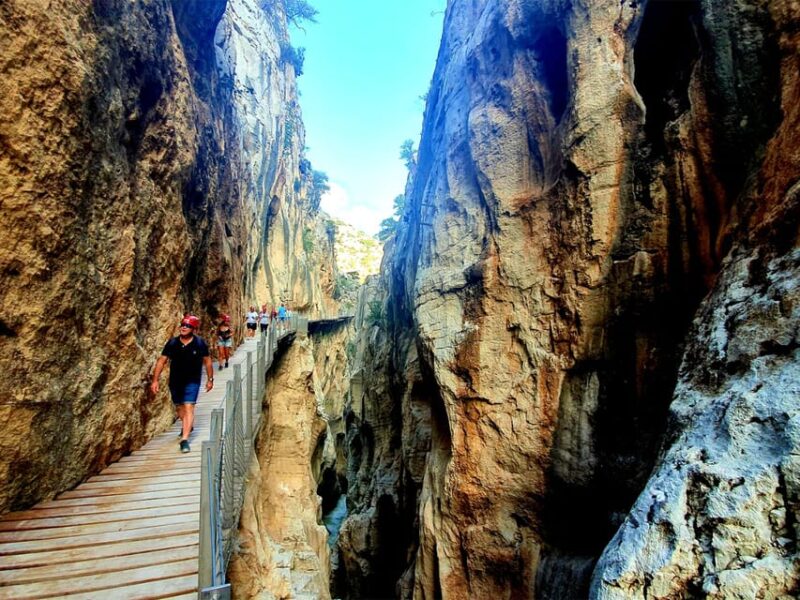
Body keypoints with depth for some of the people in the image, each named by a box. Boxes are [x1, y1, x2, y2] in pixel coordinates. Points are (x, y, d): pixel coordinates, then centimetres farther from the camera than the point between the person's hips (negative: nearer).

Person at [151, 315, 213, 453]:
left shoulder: (199, 343, -11)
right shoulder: (172, 343, -8)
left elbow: (207, 361, -1)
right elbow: (162, 361, -5)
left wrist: (210, 379, 2)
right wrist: (155, 380, -10)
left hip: (192, 381, -3)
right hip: (175, 381, 3)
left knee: (188, 408, -14)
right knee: (179, 407, 20)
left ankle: (184, 439, -12)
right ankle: (187, 426, 47)